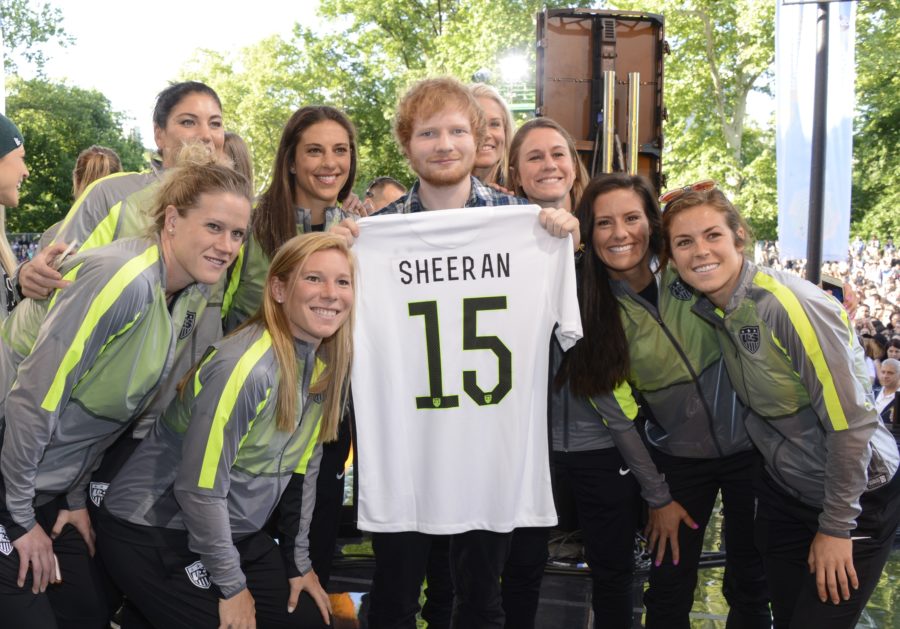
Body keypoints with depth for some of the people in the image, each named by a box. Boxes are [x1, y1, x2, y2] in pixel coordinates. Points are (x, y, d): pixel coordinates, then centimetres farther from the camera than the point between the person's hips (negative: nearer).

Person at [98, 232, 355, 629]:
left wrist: (298, 561, 9)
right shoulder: (246, 366, -26)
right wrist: (232, 586, -14)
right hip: (151, 533, -8)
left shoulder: (326, 365, -1)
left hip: (234, 532, 8)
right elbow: (199, 488, -24)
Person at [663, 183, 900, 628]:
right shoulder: (709, 309, -3)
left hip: (855, 496, -6)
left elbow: (851, 421, -23)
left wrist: (836, 527, -16)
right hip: (783, 490, 6)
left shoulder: (792, 305, -26)